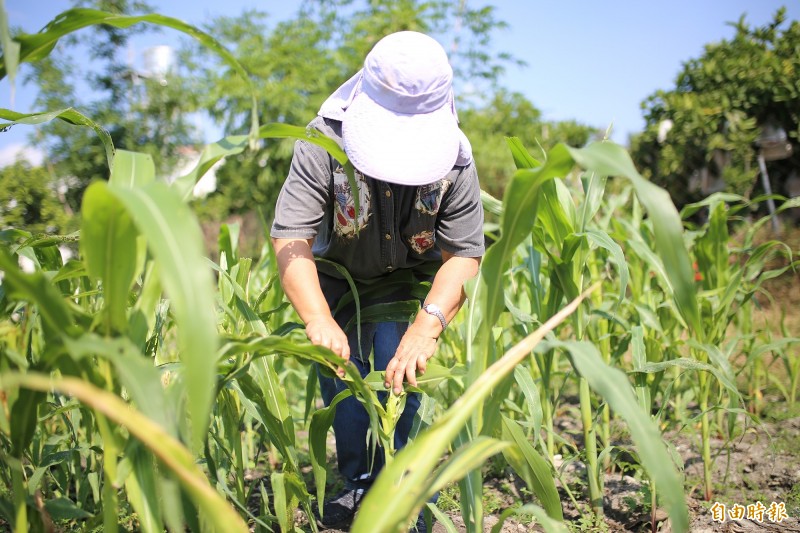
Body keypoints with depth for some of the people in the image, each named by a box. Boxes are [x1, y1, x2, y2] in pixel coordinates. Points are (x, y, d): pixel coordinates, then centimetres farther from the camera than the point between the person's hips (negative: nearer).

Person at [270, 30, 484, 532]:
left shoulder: (454, 157, -23)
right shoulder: (324, 142, -28)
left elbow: (465, 253, -21)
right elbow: (291, 236, -32)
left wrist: (429, 324, -40)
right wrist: (319, 320, -48)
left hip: (408, 280, 0)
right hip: (335, 278, 0)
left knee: (396, 368, -20)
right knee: (339, 372, -11)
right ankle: (357, 486, 12)